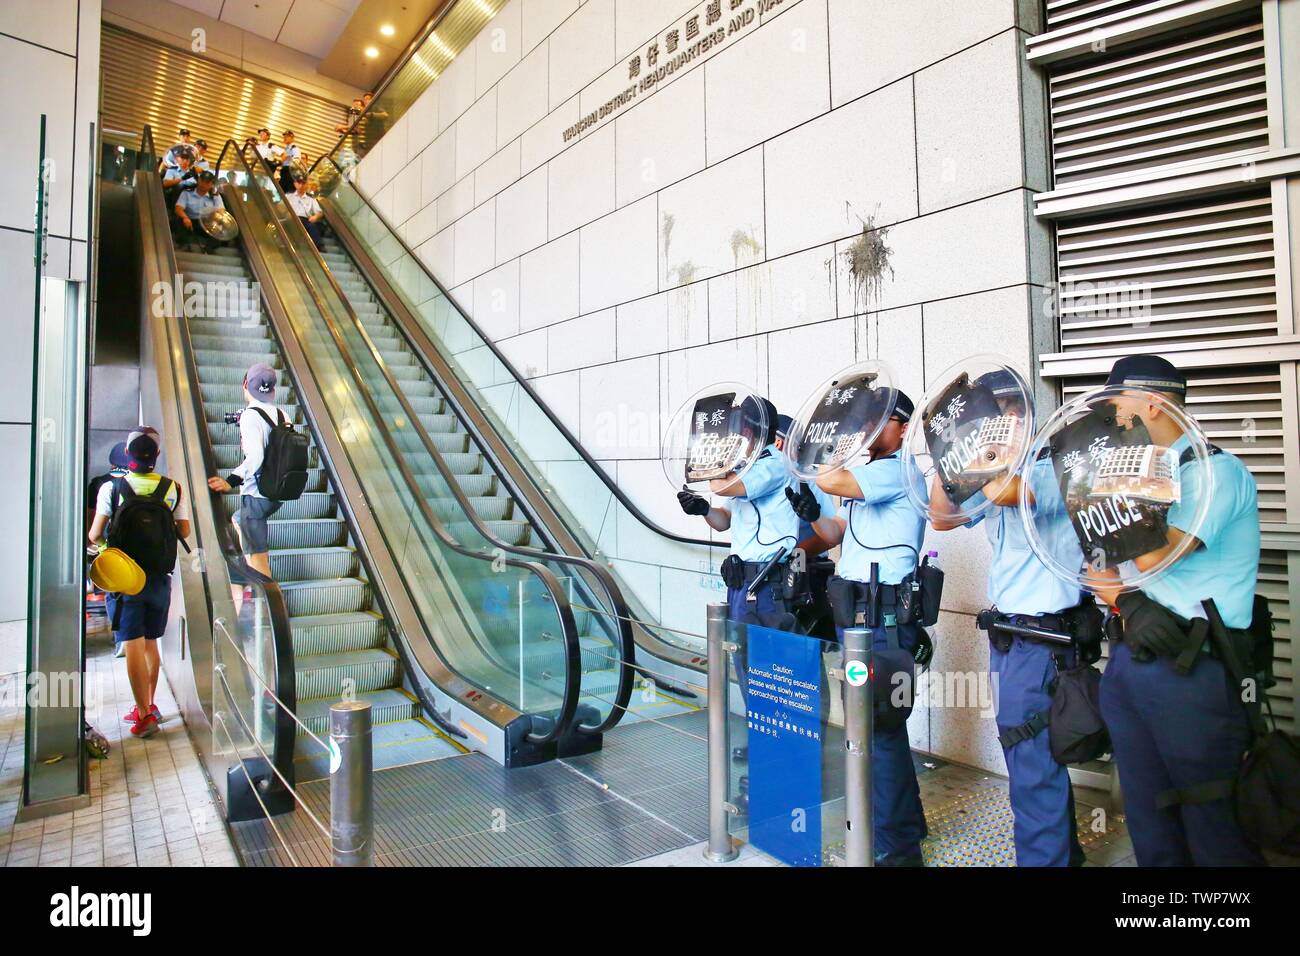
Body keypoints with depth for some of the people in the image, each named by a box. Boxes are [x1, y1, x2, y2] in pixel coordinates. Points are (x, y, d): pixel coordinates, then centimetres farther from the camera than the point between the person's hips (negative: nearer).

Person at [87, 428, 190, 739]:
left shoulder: (111, 488, -8)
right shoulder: (172, 488, -2)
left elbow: (95, 534, -8)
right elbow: (184, 530, 1)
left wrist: (93, 539, 15)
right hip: (159, 577, 3)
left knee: (133, 646, 0)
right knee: (150, 643, 16)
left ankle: (144, 715, -1)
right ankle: (148, 705, 27)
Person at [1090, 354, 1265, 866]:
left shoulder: (1214, 469, -9)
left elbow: (1153, 558, -23)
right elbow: (1099, 565, 9)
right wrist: (1128, 603, -10)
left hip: (1189, 668, -7)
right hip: (1126, 660, 7)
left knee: (1211, 821, 5)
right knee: (1147, 812, 18)